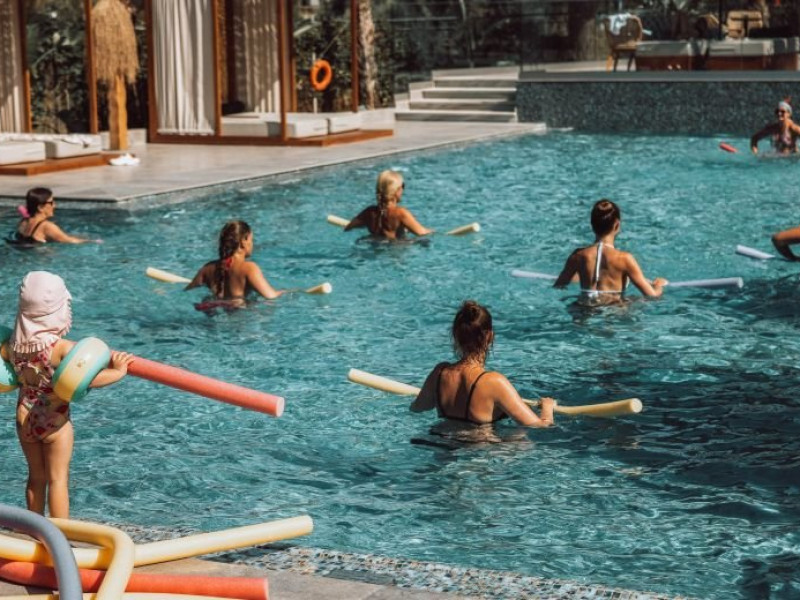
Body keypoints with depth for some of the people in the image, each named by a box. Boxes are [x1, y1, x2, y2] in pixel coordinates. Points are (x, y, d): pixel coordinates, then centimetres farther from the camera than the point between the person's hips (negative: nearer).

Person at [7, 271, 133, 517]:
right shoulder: (62, 347, -22)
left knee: (35, 478, 19)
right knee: (58, 479, 6)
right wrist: (118, 371, -23)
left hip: (24, 419, 5)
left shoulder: (14, 344, -5)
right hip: (54, 422, -5)